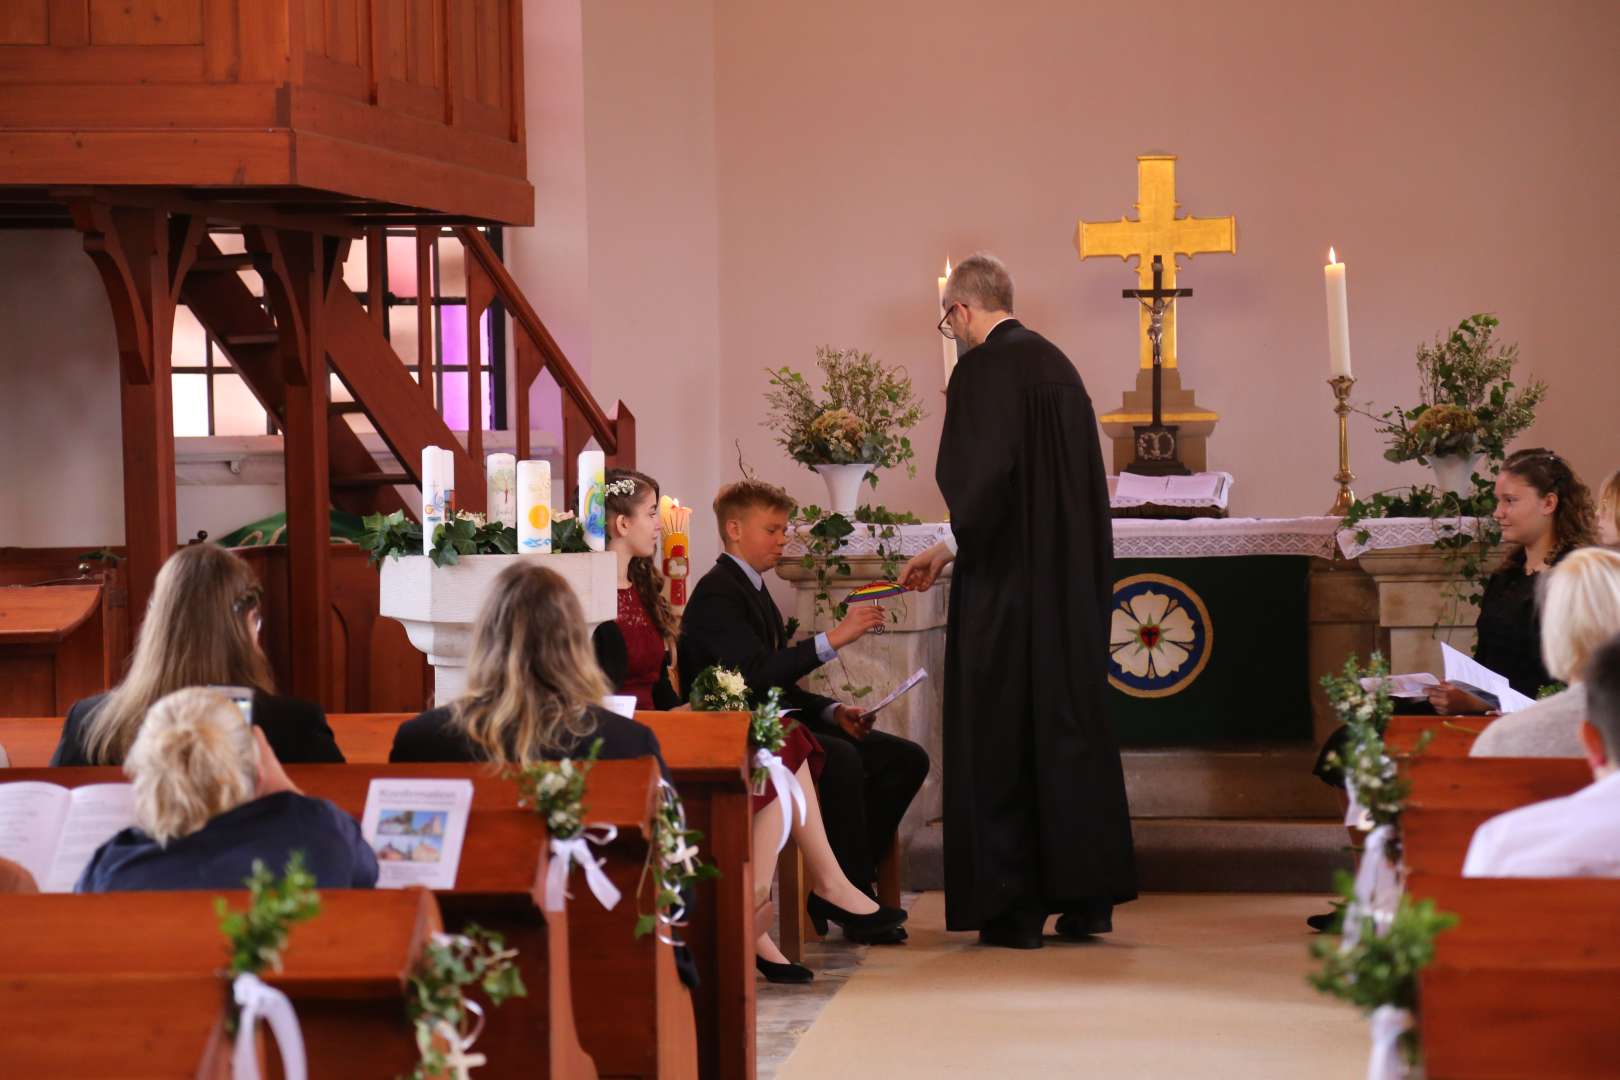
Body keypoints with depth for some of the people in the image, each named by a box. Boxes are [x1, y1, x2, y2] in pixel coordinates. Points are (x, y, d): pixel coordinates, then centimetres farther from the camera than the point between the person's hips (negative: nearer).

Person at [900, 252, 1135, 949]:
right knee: (1073, 731, 12)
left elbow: (980, 478, -21)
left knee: (1000, 741, 0)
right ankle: (1087, 900, 13)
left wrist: (954, 548, -2)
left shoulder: (982, 370, -11)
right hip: (1074, 583, 8)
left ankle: (1013, 910, 1)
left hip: (1008, 583, -8)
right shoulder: (1056, 364, 13)